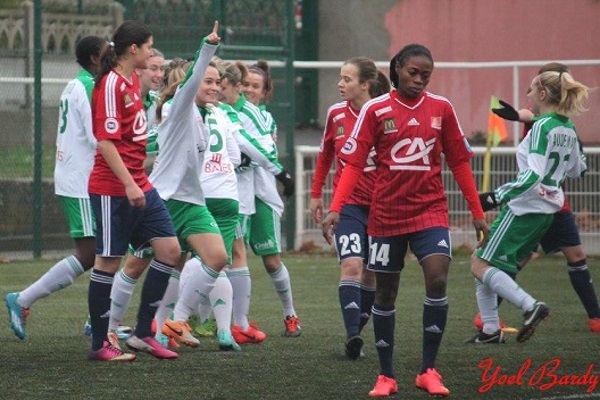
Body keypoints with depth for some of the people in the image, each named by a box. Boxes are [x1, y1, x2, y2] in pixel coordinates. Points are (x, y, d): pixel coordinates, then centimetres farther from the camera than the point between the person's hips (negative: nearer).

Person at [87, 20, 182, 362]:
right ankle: (100, 344, 8)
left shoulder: (133, 81, 12)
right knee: (109, 261, -1)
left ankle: (143, 331, 12)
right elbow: (106, 142, -19)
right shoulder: (111, 84, -14)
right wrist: (129, 184, -22)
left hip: (139, 186, 9)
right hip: (113, 189, -9)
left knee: (170, 249, 4)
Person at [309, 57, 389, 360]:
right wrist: (316, 193, 18)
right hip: (348, 204, 1)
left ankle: (357, 331, 22)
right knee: (351, 266, -18)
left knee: (371, 274, 8)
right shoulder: (336, 114, 0)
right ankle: (352, 334, -26)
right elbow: (325, 154, 17)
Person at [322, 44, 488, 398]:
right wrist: (336, 208, -15)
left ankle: (429, 370, -9)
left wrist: (477, 211, 10)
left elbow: (459, 162, 9)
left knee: (437, 280, -18)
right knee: (386, 292, 6)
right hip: (387, 214, 0)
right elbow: (354, 163, -5)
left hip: (431, 210, 0)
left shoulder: (442, 108, 3)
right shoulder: (376, 110, -3)